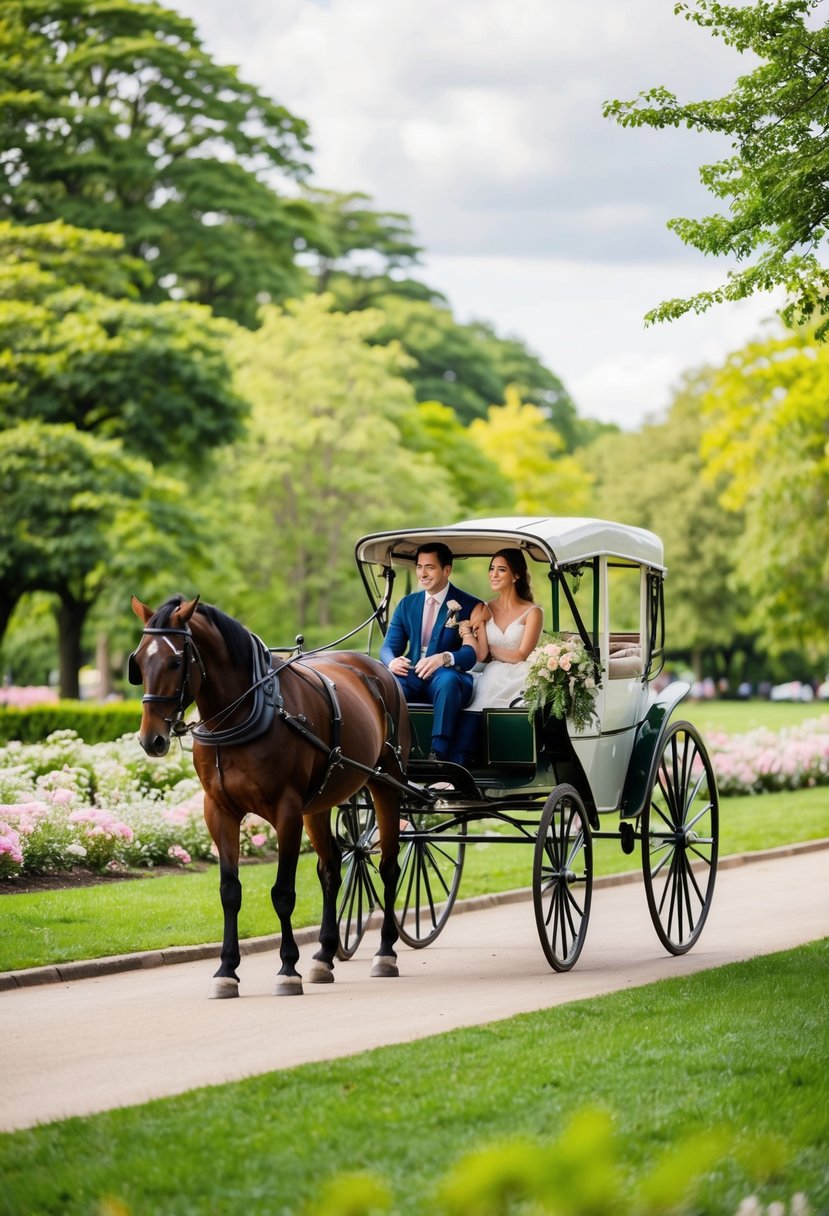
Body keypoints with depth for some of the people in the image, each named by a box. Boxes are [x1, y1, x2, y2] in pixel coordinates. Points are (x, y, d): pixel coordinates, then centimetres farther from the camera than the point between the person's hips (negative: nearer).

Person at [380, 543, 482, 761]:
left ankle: (438, 754, -46)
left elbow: (471, 653, -10)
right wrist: (392, 662, -14)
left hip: (447, 677, -3)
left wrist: (444, 658, -34)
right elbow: (389, 646, 13)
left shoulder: (469, 606, 1)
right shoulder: (407, 604, 17)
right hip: (412, 676, 4)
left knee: (448, 679, -41)